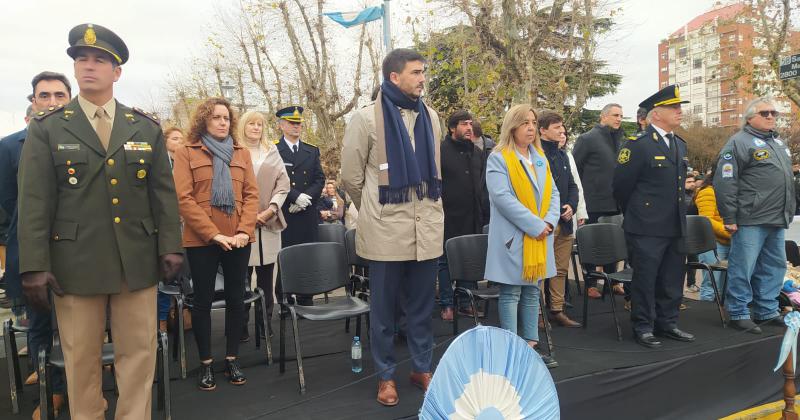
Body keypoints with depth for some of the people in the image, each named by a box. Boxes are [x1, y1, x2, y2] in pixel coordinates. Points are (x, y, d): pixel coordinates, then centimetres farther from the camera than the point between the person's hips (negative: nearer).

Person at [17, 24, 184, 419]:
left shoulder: (147, 126, 9)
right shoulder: (47, 127, 4)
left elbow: (163, 192, 7)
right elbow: (34, 201, -1)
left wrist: (170, 246, -2)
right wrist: (34, 266, -8)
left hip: (137, 261, 1)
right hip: (75, 263, -1)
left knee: (139, 353, 7)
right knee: (81, 359, 9)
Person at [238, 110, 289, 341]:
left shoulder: (272, 151, 15)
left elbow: (283, 183, 9)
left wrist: (271, 209, -5)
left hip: (269, 222, 3)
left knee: (266, 276, 6)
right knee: (242, 277, -1)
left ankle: (265, 323, 15)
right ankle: (241, 326, 8)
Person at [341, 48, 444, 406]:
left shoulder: (430, 117, 9)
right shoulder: (366, 118, -7)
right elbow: (351, 178, 0)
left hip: (427, 227, 4)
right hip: (386, 229, -4)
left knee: (422, 305, 13)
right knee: (384, 307, 8)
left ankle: (422, 368, 29)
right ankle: (386, 375, 23)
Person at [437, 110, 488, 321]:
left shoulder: (477, 153, 13)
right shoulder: (441, 150, -6)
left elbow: (483, 183, 20)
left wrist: (483, 209, 12)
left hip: (472, 217, 6)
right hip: (449, 216, -6)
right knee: (446, 261, 4)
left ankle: (466, 302, 21)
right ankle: (446, 304, 13)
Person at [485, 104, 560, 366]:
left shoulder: (540, 158, 14)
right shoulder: (498, 158, -7)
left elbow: (553, 193, 11)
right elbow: (502, 197, -17)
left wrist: (550, 221, -8)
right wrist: (535, 225, -19)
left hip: (540, 237, 7)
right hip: (513, 237, -6)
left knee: (532, 291, 12)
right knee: (511, 293, 0)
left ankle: (531, 344, 20)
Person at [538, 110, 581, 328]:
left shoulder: (562, 155, 15)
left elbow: (572, 185, 19)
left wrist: (571, 206, 1)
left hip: (564, 222, 8)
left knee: (561, 269, 13)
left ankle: (557, 310, 24)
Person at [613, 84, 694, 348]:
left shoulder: (680, 145, 13)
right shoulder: (639, 145, -12)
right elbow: (621, 185, -7)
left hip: (676, 226, 7)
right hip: (647, 228, -7)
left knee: (672, 280, 14)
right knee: (645, 280, 2)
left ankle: (667, 324, 27)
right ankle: (643, 328, 14)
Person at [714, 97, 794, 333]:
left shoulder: (779, 143, 19)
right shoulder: (739, 143, -8)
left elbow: (787, 179, 28)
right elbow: (725, 183, -15)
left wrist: (788, 213, 21)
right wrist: (729, 218, -17)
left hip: (777, 221, 9)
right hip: (751, 220, -9)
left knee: (774, 267, 14)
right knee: (742, 268, -3)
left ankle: (767, 311, 25)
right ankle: (738, 314, 7)